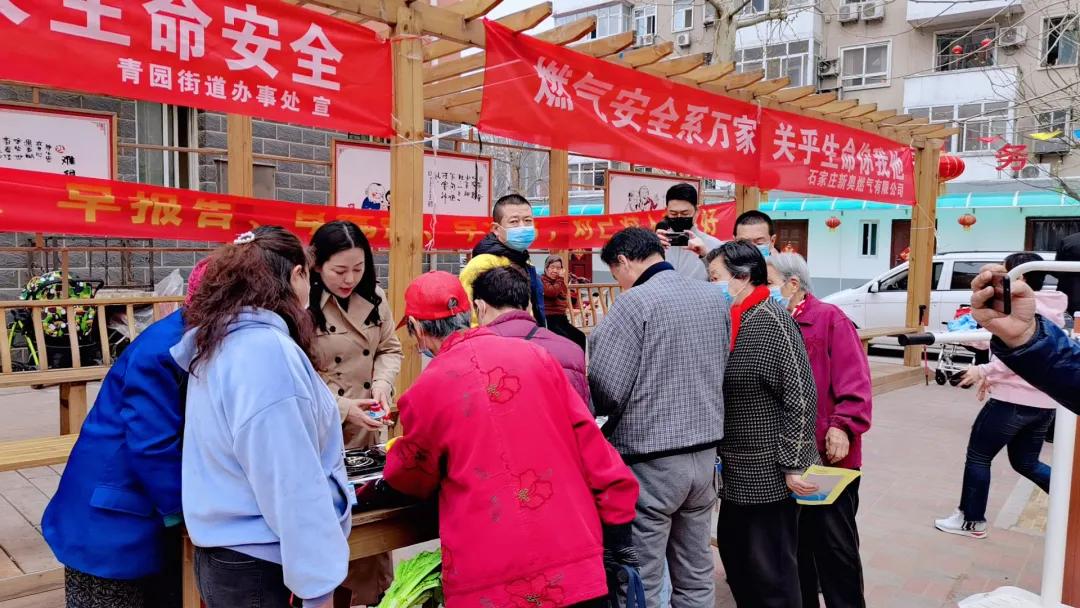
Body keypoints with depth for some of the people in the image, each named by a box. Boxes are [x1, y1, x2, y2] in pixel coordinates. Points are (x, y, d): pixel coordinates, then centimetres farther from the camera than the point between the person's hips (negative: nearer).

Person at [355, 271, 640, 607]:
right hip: (576, 558, 3)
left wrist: (367, 494, 32)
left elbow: (408, 478, 11)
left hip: (492, 581, -3)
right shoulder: (535, 355, 1)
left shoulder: (425, 391, -6)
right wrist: (618, 526, 10)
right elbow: (588, 441, 2)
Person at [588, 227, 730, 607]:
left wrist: (599, 415, 4)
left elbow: (605, 387, -17)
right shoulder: (715, 297, 8)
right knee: (696, 576, 17)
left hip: (650, 460, -7)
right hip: (705, 454, 7)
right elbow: (720, 369, 15)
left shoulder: (634, 303, -14)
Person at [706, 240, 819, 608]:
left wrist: (794, 465, -19)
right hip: (738, 471, 9)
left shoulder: (771, 320, -17)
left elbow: (801, 395, -20)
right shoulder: (732, 321, 10)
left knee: (771, 570, 3)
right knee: (734, 556, 18)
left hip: (771, 473, -9)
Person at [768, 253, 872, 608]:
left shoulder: (829, 318, -7)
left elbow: (854, 380, -15)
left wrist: (843, 427, -22)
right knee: (795, 542, 17)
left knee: (834, 545, 5)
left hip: (828, 454, -6)